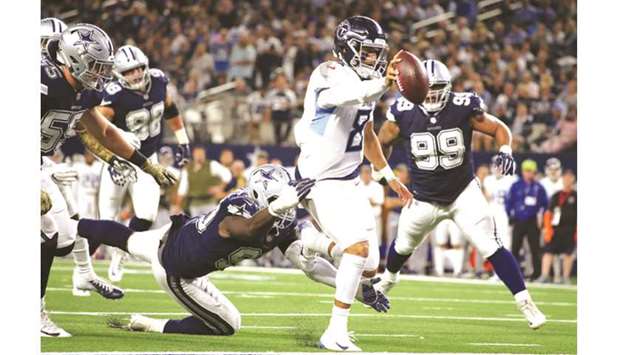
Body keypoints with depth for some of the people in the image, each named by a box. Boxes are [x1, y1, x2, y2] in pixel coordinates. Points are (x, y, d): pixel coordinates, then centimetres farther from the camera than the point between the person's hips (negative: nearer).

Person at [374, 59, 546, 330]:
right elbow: (382, 142, 5)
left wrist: (505, 151, -24)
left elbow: (499, 128, -6)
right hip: (425, 199, 2)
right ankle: (388, 278, 58)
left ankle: (525, 303, -13)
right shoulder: (404, 114, -14)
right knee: (403, 245, 24)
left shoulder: (463, 108, -18)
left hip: (463, 193, -2)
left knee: (491, 248, -16)